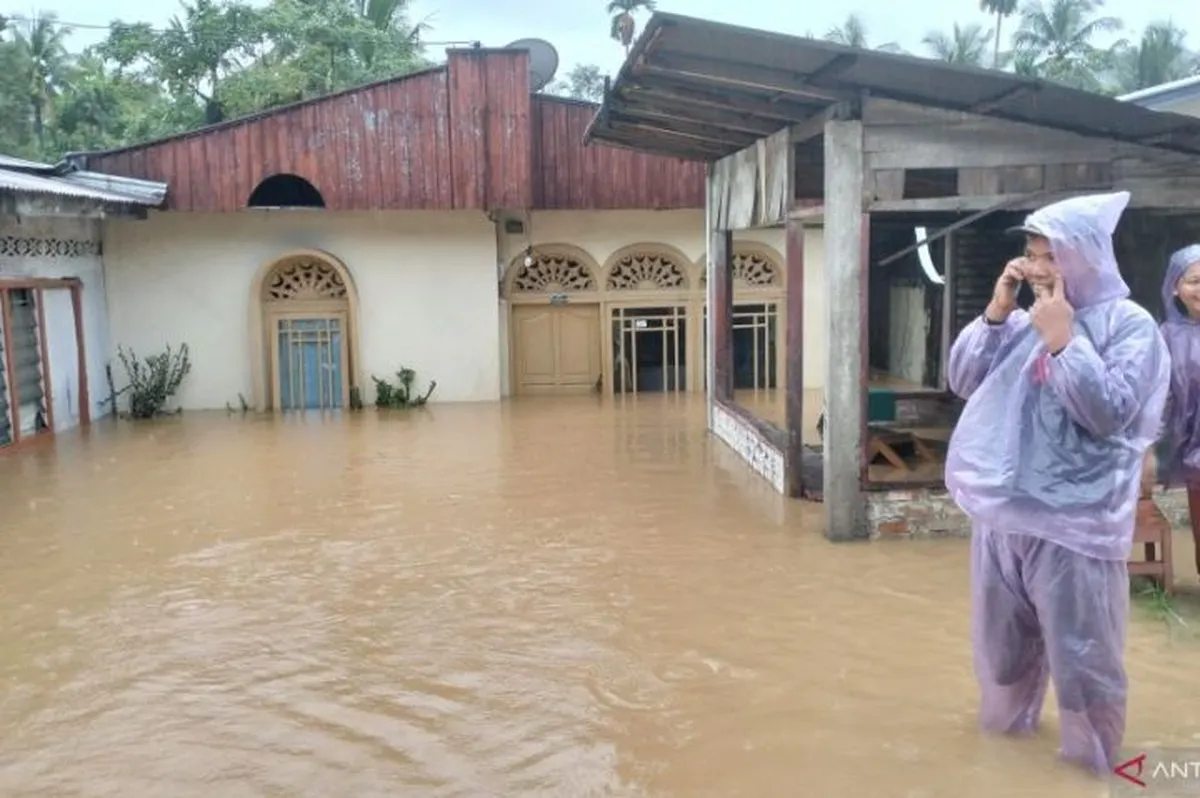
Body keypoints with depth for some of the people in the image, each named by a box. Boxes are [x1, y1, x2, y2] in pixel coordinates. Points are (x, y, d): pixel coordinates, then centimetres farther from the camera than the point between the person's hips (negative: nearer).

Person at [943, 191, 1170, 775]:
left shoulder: (1130, 325, -7)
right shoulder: (1021, 321, 9)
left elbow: (1109, 413, -17)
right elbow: (961, 380, 5)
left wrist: (1063, 339, -17)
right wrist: (995, 313, -4)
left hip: (1074, 520, -5)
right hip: (1004, 510, 6)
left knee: (1080, 652, 3)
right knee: (1001, 638, 20)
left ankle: (1090, 761, 21)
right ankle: (1007, 724, 41)